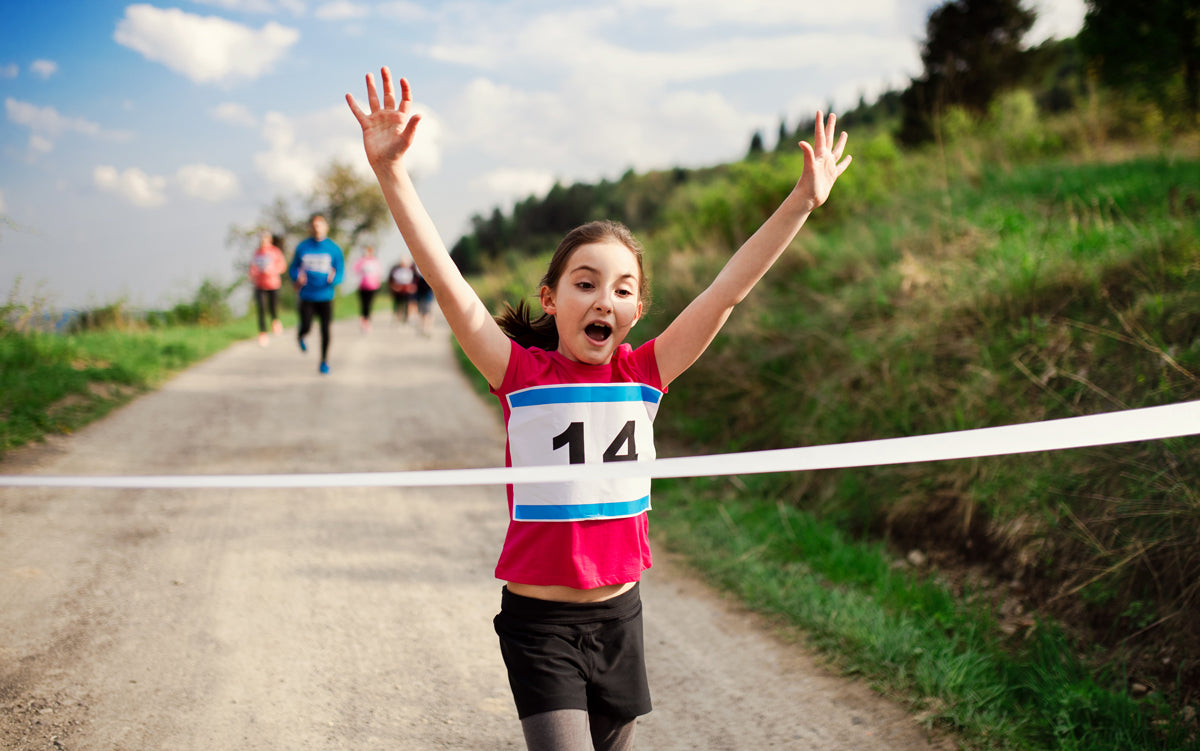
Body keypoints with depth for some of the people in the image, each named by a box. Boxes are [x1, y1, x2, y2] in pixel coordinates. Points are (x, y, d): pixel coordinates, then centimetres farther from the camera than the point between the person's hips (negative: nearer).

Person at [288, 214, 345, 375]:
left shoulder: (333, 248, -1)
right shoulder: (302, 247, 3)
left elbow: (340, 271, -1)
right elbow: (293, 268, 11)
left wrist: (333, 278, -24)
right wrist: (297, 277, -12)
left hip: (325, 296, 0)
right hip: (307, 296, 0)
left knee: (325, 329, -4)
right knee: (306, 328, -6)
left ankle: (324, 362, 12)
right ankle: (301, 337, 33)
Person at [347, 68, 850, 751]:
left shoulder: (644, 374, -1)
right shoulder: (521, 374, -8)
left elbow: (730, 289, -4)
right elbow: (444, 276, -17)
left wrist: (803, 201, -7)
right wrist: (392, 170, -25)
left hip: (620, 615, 4)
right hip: (538, 622, -4)